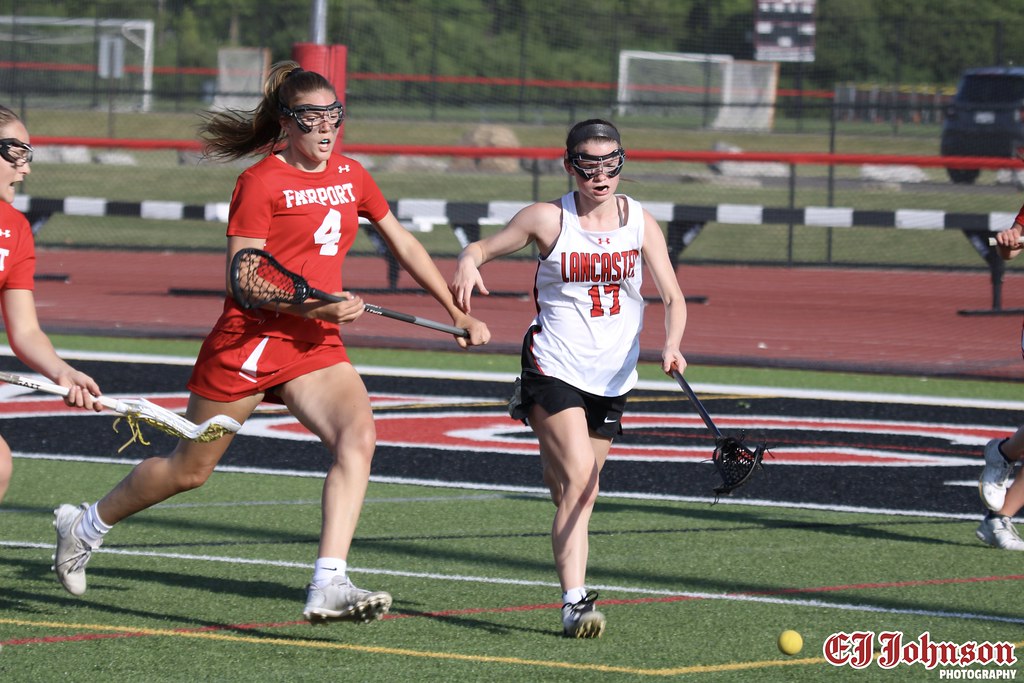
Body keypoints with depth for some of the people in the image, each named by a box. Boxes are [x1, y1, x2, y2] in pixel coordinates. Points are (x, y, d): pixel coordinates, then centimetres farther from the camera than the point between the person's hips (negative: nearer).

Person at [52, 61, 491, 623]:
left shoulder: (350, 176, 9)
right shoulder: (260, 182, -11)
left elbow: (402, 244, 21)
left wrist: (457, 314, 21)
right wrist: (307, 305, -30)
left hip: (316, 346, 5)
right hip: (249, 340, -5)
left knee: (357, 435, -23)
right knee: (190, 468, 7)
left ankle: (328, 586, -30)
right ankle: (87, 524, 34)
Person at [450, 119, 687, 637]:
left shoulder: (641, 223, 4)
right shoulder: (548, 219, -3)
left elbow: (673, 298, 2)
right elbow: (482, 248, 4)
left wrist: (670, 345, -19)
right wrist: (468, 264, -20)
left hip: (611, 379, 4)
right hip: (553, 368, -4)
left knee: (578, 494, 11)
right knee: (577, 478, -20)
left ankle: (573, 599, 26)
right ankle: (575, 601, -24)